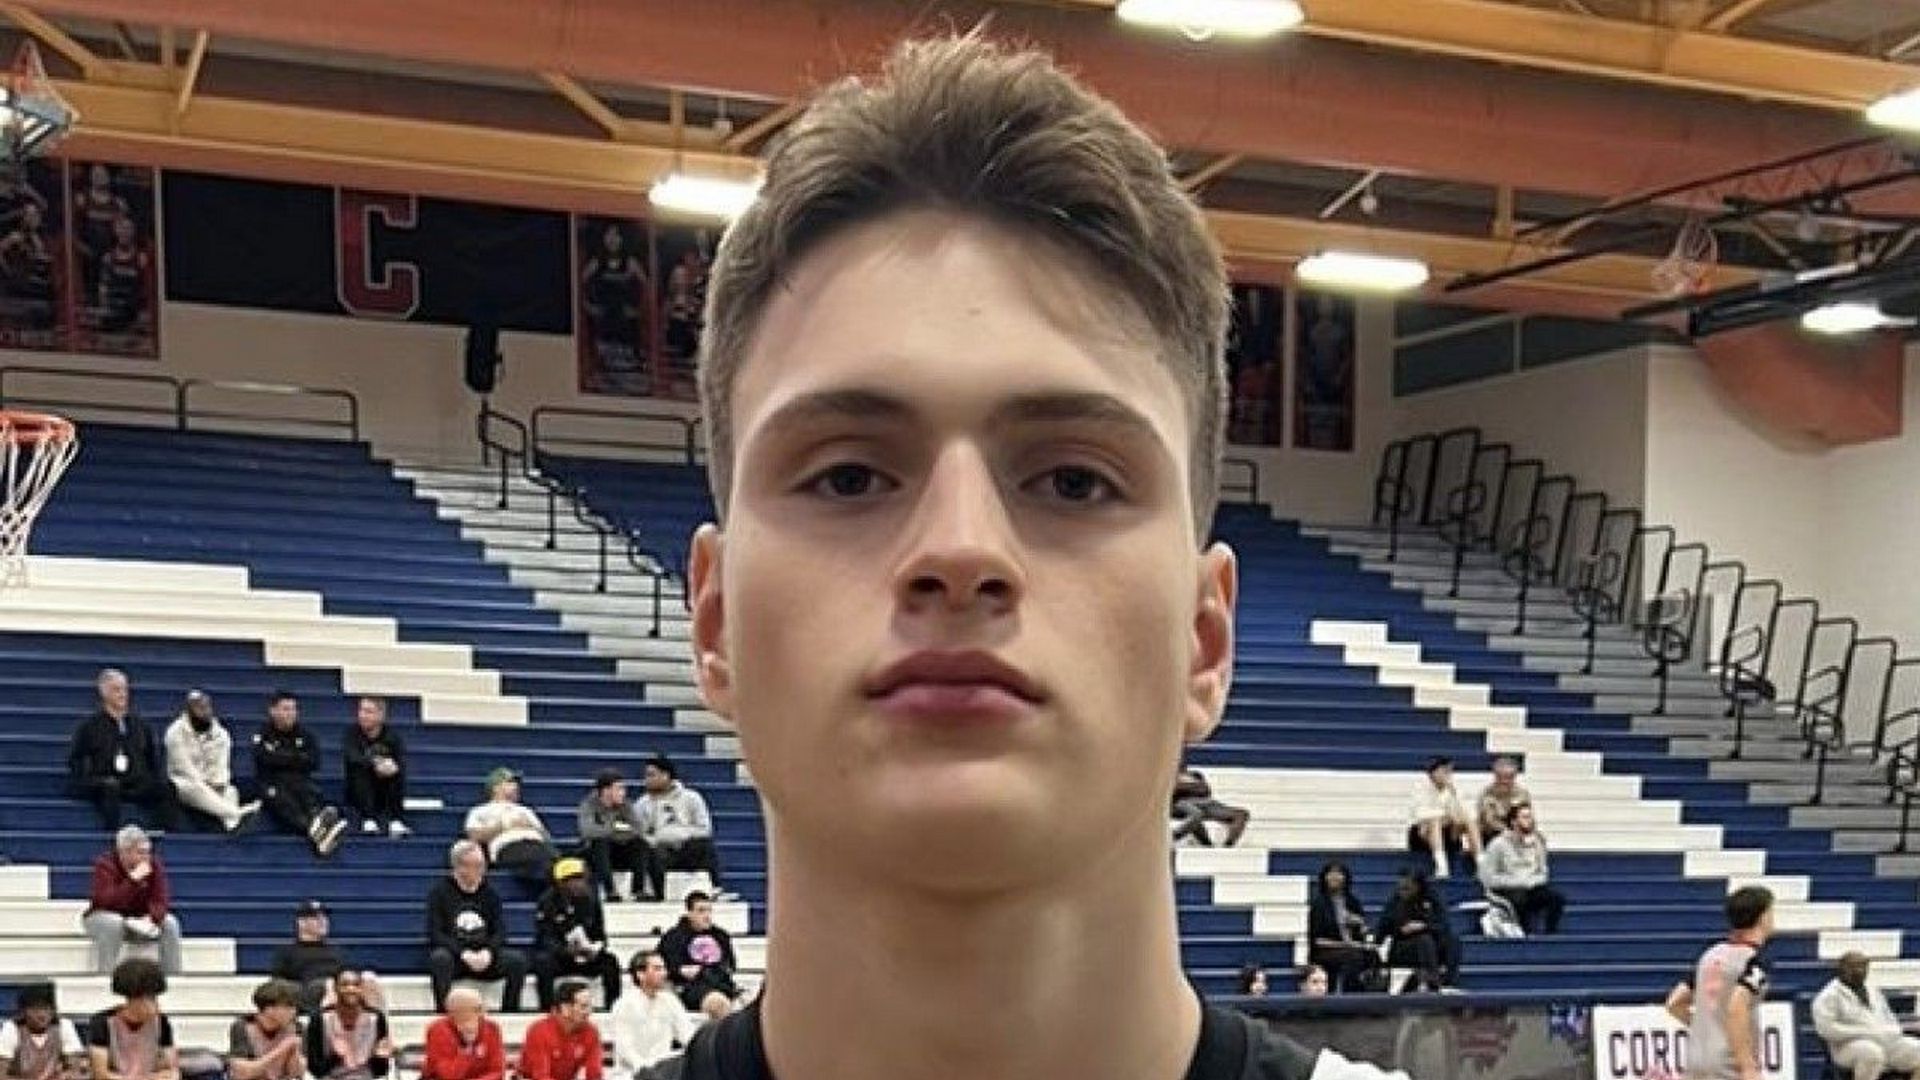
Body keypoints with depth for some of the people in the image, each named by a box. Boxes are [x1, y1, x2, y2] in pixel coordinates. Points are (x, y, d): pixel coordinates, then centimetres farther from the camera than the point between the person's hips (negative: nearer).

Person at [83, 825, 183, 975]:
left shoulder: (154, 864, -8)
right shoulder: (105, 864, -20)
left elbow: (160, 900, -13)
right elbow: (107, 902, -33)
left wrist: (152, 917, -35)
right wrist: (133, 879, -39)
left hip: (140, 922, 4)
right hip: (103, 918, -4)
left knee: (170, 923, -20)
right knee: (112, 923, -37)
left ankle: (173, 977, -15)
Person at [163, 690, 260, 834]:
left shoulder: (220, 733, 8)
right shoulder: (176, 732, -5)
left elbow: (221, 765, 2)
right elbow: (184, 765, -13)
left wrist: (219, 784, -18)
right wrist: (205, 785, -21)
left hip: (211, 785, 5)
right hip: (182, 782, -5)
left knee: (231, 791, -26)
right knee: (196, 789, -37)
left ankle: (231, 822, -56)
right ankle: (237, 813, -58)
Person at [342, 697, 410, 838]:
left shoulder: (392, 735, -2)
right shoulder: (352, 734, -4)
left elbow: (402, 762, -18)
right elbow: (352, 758, -25)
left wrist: (393, 767, -42)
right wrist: (375, 764, -42)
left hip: (386, 793, 1)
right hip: (359, 793, -1)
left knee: (398, 773, -26)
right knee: (359, 770, -28)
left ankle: (396, 821, -31)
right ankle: (368, 820, -34)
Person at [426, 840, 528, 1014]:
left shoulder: (489, 892, 12)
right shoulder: (440, 891, 2)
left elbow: (500, 931, 7)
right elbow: (435, 934, -6)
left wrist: (488, 952, -16)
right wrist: (463, 954, -21)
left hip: (484, 956, 3)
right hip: (453, 955, -3)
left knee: (517, 959, -23)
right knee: (440, 958, -37)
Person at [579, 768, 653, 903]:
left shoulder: (624, 805, 0)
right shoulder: (589, 805, -11)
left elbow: (640, 830, -13)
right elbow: (587, 830, -31)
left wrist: (623, 831, -31)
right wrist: (612, 830, -38)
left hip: (617, 852, 4)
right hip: (593, 852, -4)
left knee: (641, 844, -21)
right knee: (600, 842, -35)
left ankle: (638, 890, -24)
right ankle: (611, 891, -38)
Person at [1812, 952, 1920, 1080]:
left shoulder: (1873, 991, 23)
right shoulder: (1829, 996, -2)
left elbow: (1889, 1017, 29)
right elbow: (1826, 1028, -13)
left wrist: (1894, 1031, 4)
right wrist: (1865, 1032, -16)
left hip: (1887, 1042, 7)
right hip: (1852, 1045, -7)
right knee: (1872, 1053, -40)